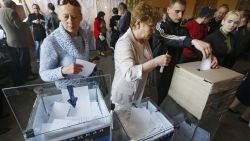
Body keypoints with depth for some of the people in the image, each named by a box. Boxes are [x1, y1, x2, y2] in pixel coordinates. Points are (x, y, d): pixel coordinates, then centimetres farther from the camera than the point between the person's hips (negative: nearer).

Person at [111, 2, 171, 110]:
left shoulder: (144, 40, 0)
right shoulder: (124, 43, -26)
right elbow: (129, 74, -38)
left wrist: (159, 62, 1)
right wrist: (156, 62, -37)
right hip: (125, 95, -7)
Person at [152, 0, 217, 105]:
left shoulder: (183, 30, 10)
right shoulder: (160, 26, -8)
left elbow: (192, 46, 1)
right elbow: (167, 38, -30)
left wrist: (209, 54, -20)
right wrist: (193, 41, -44)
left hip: (174, 71, 5)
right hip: (158, 70, -5)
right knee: (154, 101, 5)